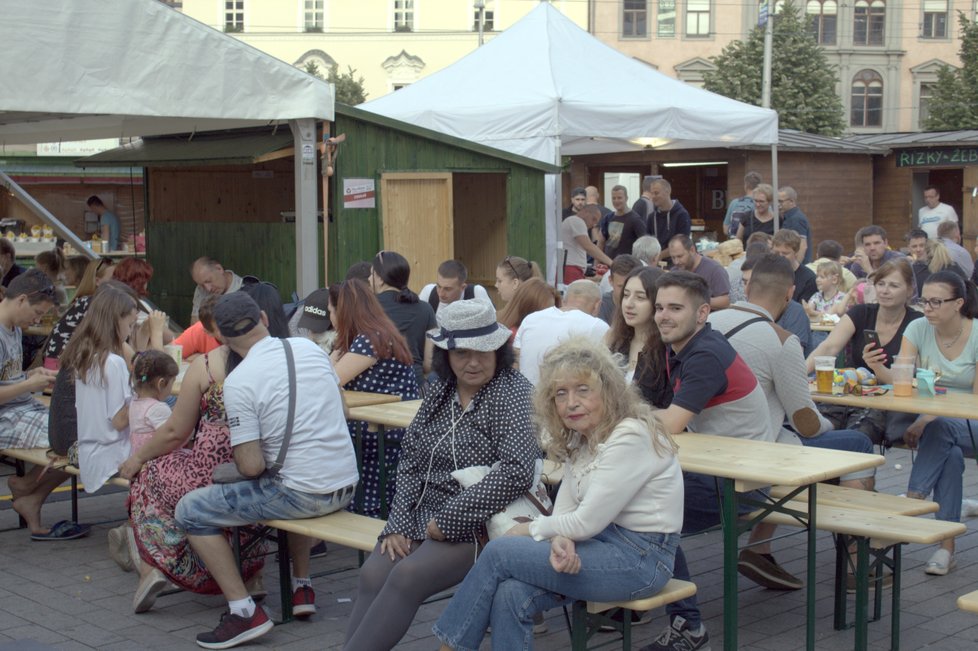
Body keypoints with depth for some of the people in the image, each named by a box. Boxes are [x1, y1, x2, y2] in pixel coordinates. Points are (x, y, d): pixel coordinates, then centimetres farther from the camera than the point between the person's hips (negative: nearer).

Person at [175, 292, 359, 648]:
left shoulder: (239, 381, -14)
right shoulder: (309, 347, 4)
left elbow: (252, 467, -15)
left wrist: (239, 461, 7)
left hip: (303, 494, -7)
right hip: (346, 487, 7)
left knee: (189, 510, 3)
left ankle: (244, 612, -2)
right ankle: (302, 587, 36)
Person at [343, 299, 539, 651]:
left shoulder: (513, 392, -9)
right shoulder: (441, 392, 10)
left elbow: (516, 472, -21)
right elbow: (410, 461, 12)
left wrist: (449, 521, -18)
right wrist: (398, 524, -2)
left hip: (478, 528, -6)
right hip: (425, 517, 6)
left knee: (408, 576, -26)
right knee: (373, 574, -19)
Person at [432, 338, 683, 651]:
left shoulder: (631, 437, -20)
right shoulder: (581, 437, 9)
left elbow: (586, 523, -20)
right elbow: (566, 507, 4)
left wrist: (533, 529, -4)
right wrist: (560, 541, -19)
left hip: (640, 557, -8)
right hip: (605, 540, 8)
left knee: (499, 552, -13)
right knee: (511, 595, -17)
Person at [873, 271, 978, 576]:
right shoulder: (918, 329, -1)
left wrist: (925, 422, -28)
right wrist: (877, 368, -35)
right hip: (929, 421, 3)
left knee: (940, 429, -36)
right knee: (951, 455, -31)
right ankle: (947, 547, -27)